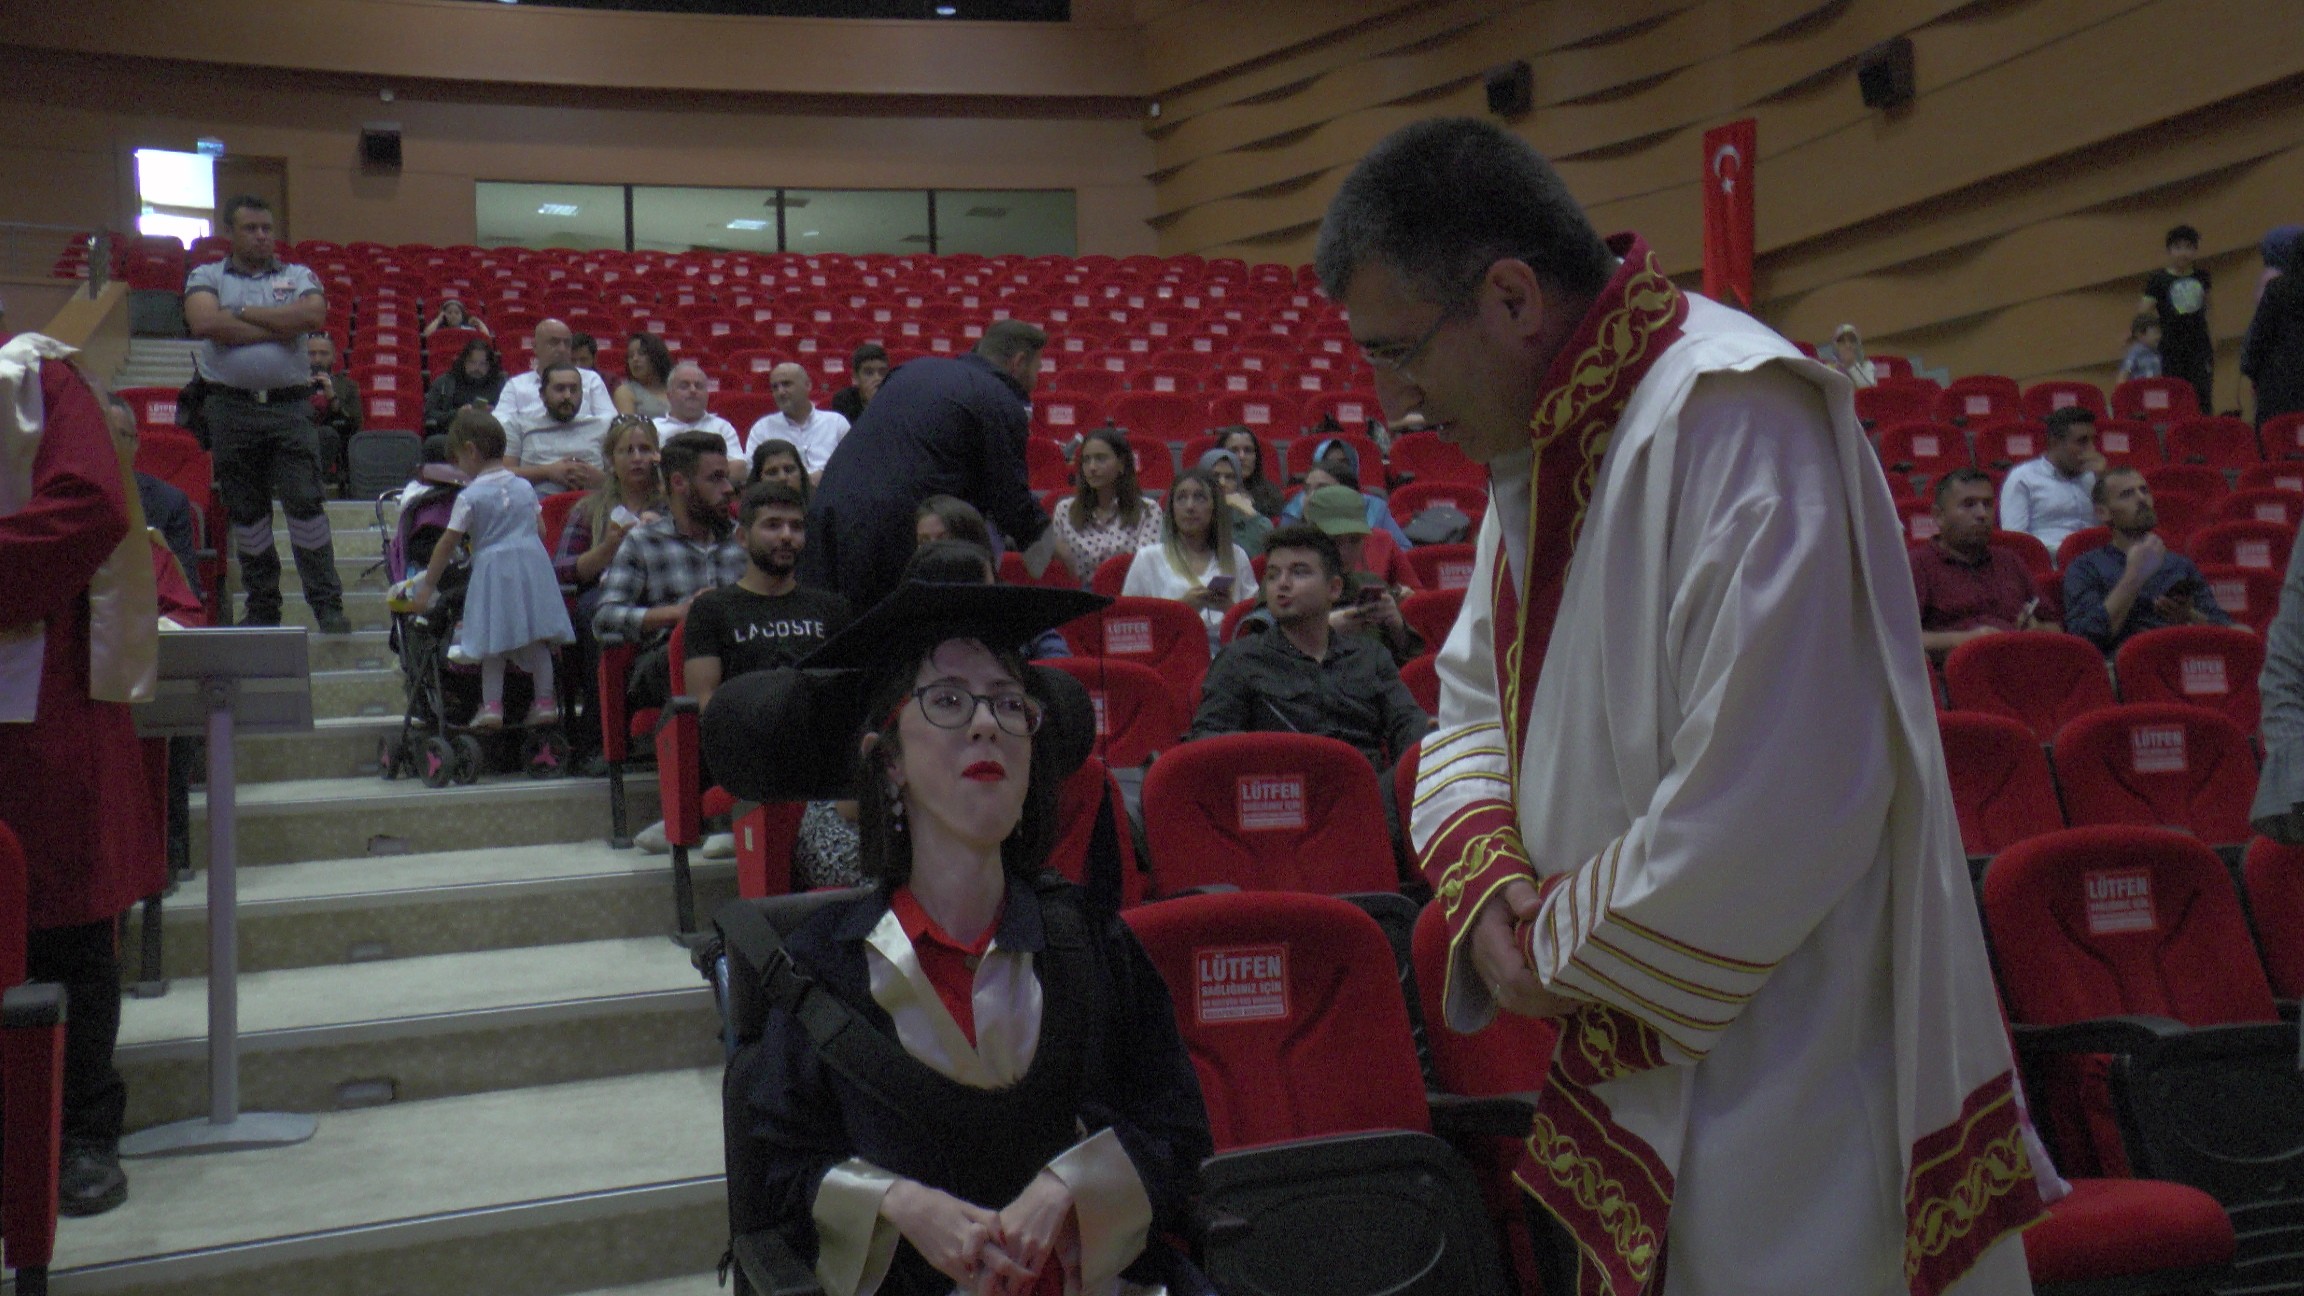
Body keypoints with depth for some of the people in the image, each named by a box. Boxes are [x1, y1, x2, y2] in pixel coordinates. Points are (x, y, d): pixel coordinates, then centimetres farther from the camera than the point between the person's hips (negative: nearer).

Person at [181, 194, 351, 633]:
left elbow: (313, 316, -11)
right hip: (231, 407, 1)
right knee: (245, 510, 7)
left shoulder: (298, 277, 11)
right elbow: (204, 323, -11)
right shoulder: (206, 277, 9)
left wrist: (242, 313, -7)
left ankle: (328, 604, -3)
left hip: (289, 404, -1)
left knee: (306, 501, -7)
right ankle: (261, 606, 16)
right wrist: (280, 328, -8)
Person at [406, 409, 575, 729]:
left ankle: (491, 705, 0)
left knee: (493, 640, 4)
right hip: (534, 563, 4)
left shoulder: (470, 496, -5)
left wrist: (426, 587, 5)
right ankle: (545, 702, 8)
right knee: (536, 639, 10)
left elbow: (447, 546, -1)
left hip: (492, 569, -4)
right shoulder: (525, 487, 9)